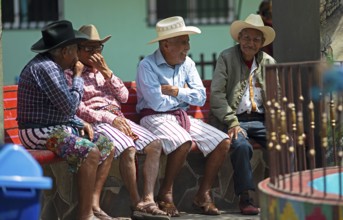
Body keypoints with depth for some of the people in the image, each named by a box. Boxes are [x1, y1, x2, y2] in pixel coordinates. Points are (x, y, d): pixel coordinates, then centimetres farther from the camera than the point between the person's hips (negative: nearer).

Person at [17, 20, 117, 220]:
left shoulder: (54, 66, 15)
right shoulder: (44, 68, -19)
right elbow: (69, 106, -21)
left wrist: (81, 123, 8)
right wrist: (78, 76, -7)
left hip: (59, 127, 11)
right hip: (41, 133, -11)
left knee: (108, 147, 4)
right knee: (90, 151, -29)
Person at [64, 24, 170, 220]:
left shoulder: (103, 71, 24)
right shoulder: (70, 74, 1)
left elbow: (124, 96, 14)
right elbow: (78, 110, -9)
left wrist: (107, 72, 1)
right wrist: (111, 119, -16)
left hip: (117, 119, 8)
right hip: (95, 123, -8)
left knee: (155, 144, -12)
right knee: (128, 149, -32)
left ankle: (148, 199, -22)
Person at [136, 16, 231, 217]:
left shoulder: (188, 64, 9)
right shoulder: (147, 66, -12)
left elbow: (201, 97, 5)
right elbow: (158, 103, -19)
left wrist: (177, 92, -11)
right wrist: (186, 96, -2)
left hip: (183, 117, 7)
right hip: (156, 118, -7)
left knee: (223, 142, -9)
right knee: (184, 142, -36)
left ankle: (203, 195, -1)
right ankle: (166, 193, -18)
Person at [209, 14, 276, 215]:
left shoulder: (269, 62, 12)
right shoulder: (227, 58, 0)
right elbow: (217, 94, -7)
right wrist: (233, 123, -16)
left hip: (260, 119, 4)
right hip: (234, 120, -4)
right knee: (242, 145, -34)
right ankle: (245, 198, -24)